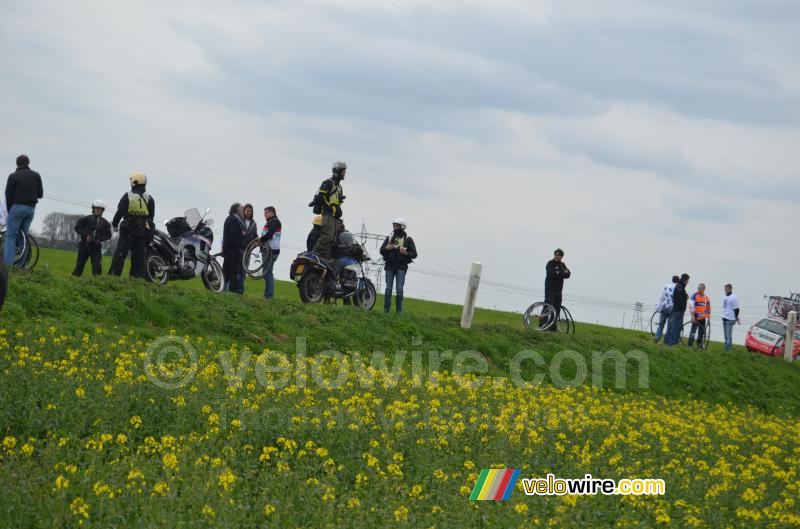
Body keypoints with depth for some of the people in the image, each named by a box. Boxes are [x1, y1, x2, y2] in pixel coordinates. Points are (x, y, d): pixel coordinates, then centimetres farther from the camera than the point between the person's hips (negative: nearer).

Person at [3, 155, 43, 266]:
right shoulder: (36, 175, 9)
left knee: (10, 236, -2)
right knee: (23, 236, 11)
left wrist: (9, 211, 5)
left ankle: (7, 264, -14)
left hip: (18, 207, -4)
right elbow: (40, 194, 10)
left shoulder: (13, 176, -1)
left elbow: (8, 195, -4)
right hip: (31, 209, 4)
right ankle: (22, 264, 4)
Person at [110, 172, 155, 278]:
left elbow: (120, 211, -4)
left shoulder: (127, 196, -6)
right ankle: (138, 276, 2)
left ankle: (114, 274, -5)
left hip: (128, 230, -3)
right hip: (143, 231, 3)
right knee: (139, 255, 5)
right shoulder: (149, 198, 4)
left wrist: (115, 224, 10)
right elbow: (151, 215, 8)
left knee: (120, 253, -1)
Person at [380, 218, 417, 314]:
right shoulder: (389, 238, 13)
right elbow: (381, 251, 12)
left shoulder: (408, 240, 4)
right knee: (388, 289, 1)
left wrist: (406, 253, -16)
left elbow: (414, 254, 2)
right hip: (390, 266, 3)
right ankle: (386, 310, 4)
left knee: (399, 289, -8)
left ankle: (399, 310, -2)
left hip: (401, 267, -2)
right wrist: (387, 248, -9)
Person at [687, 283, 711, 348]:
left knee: (701, 332, 7)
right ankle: (689, 344, -5)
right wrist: (692, 316, -18)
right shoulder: (694, 296, -5)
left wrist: (708, 318, 15)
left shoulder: (706, 298, 11)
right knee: (693, 330, -8)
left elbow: (708, 309, 17)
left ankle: (699, 345, 14)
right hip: (696, 317, -5)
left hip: (703, 318, 5)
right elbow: (691, 306, -11)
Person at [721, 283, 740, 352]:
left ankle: (728, 348, -7)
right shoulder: (725, 297, 13)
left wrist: (736, 317, -15)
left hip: (730, 319, -9)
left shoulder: (733, 297, -12)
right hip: (724, 318, 9)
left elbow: (736, 309, -13)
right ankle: (726, 347, 19)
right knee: (725, 334, 12)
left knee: (729, 335, -9)